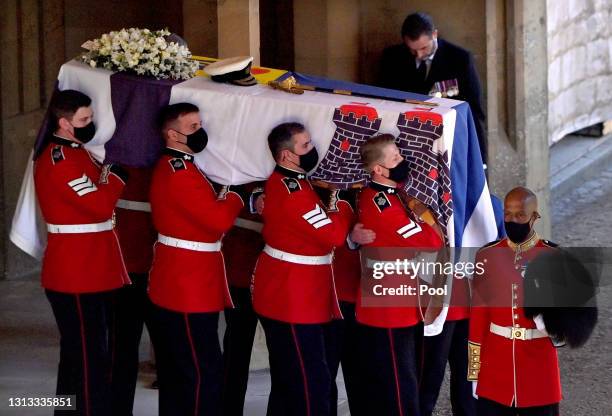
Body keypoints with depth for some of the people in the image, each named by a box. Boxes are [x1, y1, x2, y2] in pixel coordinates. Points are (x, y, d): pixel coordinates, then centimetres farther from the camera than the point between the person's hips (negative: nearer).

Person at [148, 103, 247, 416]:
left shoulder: (172, 167, 14)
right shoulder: (180, 172, -20)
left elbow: (203, 214, 20)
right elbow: (218, 219, -24)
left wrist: (222, 197, 4)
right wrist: (235, 195, -7)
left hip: (179, 285, 11)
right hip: (189, 288, -11)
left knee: (177, 371, 17)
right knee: (203, 372, -7)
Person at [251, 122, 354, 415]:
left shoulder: (285, 181, 10)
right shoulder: (292, 192, -23)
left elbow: (317, 229, 15)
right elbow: (334, 235, -23)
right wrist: (341, 204, -7)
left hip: (287, 295, 11)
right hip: (293, 300, -11)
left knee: (288, 380, 18)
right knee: (311, 384, -7)